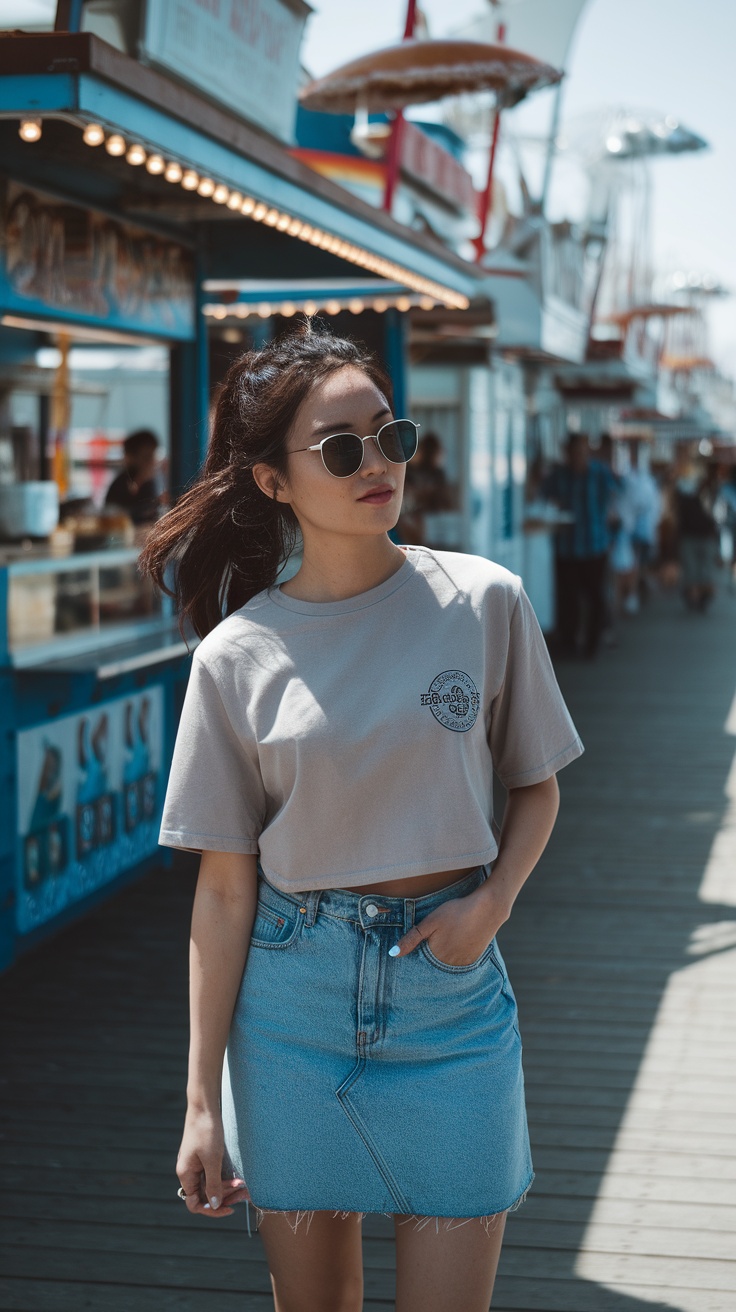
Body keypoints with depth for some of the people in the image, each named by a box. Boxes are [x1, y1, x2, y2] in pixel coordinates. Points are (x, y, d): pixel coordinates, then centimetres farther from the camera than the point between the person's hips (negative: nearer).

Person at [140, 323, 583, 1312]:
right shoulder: (237, 656, -5)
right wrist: (203, 1101, -2)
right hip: (294, 990, 0)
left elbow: (536, 790, 9)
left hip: (451, 984, 0)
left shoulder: (485, 601, -3)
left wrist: (492, 901, -12)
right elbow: (225, 888, -2)